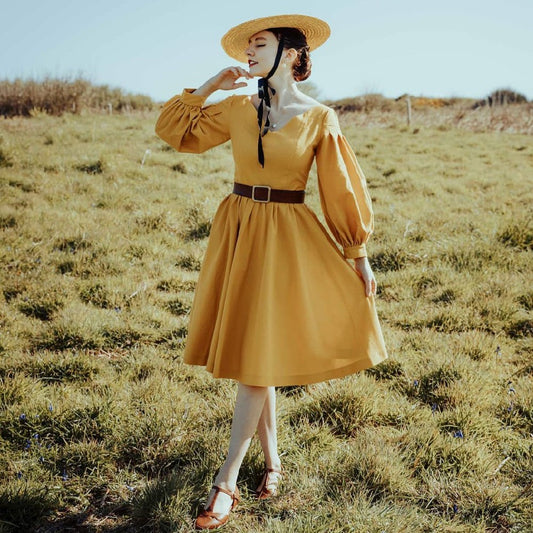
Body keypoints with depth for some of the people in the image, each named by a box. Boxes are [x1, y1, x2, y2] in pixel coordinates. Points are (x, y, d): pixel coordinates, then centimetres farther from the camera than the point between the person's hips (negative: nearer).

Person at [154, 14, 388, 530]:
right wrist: (208, 87, 1)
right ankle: (272, 460, 28)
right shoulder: (238, 109, 4)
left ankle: (226, 483, 3)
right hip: (236, 231, 5)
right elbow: (174, 130, 12)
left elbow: (341, 191, -1)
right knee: (246, 353, 11)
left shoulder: (319, 119, -6)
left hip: (285, 240, -4)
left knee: (258, 358, -4)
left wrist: (360, 255, 1)